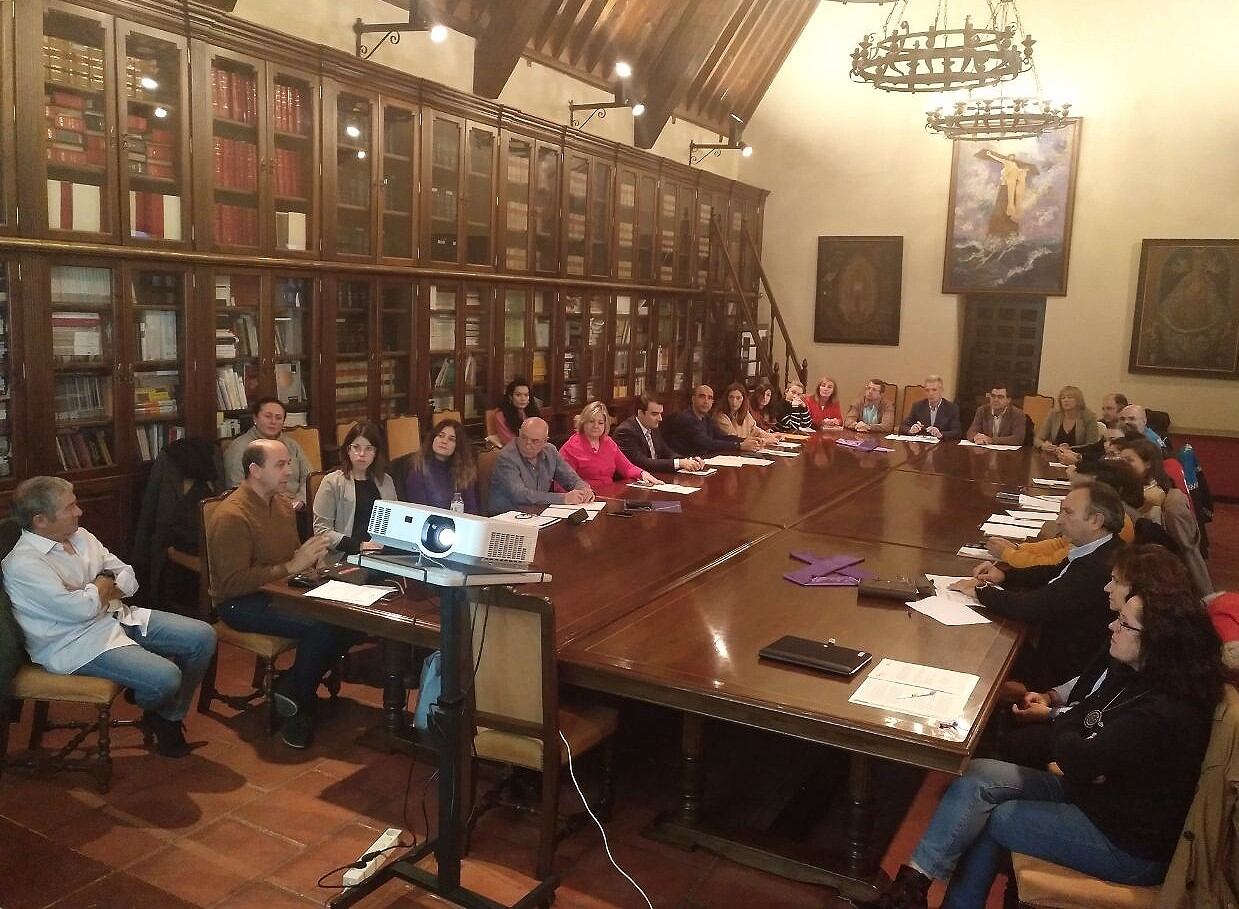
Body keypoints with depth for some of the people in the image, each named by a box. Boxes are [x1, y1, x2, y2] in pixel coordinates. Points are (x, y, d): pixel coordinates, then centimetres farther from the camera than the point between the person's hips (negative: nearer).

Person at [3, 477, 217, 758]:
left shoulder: (80, 535, 7)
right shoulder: (23, 564, -18)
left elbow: (128, 579, 6)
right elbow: (80, 609, -26)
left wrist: (93, 596, -13)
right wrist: (104, 583, -6)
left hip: (117, 616, 8)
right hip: (76, 643, -8)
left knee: (203, 637, -4)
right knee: (165, 677, -26)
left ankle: (170, 716, 12)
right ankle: (154, 713, 12)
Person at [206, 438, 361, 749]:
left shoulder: (282, 502, 8)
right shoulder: (232, 516, -18)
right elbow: (234, 583, -23)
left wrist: (311, 556, -2)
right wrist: (291, 566, -24)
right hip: (242, 604, -8)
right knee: (319, 627, -29)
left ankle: (292, 688, 1)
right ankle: (299, 706, -5)